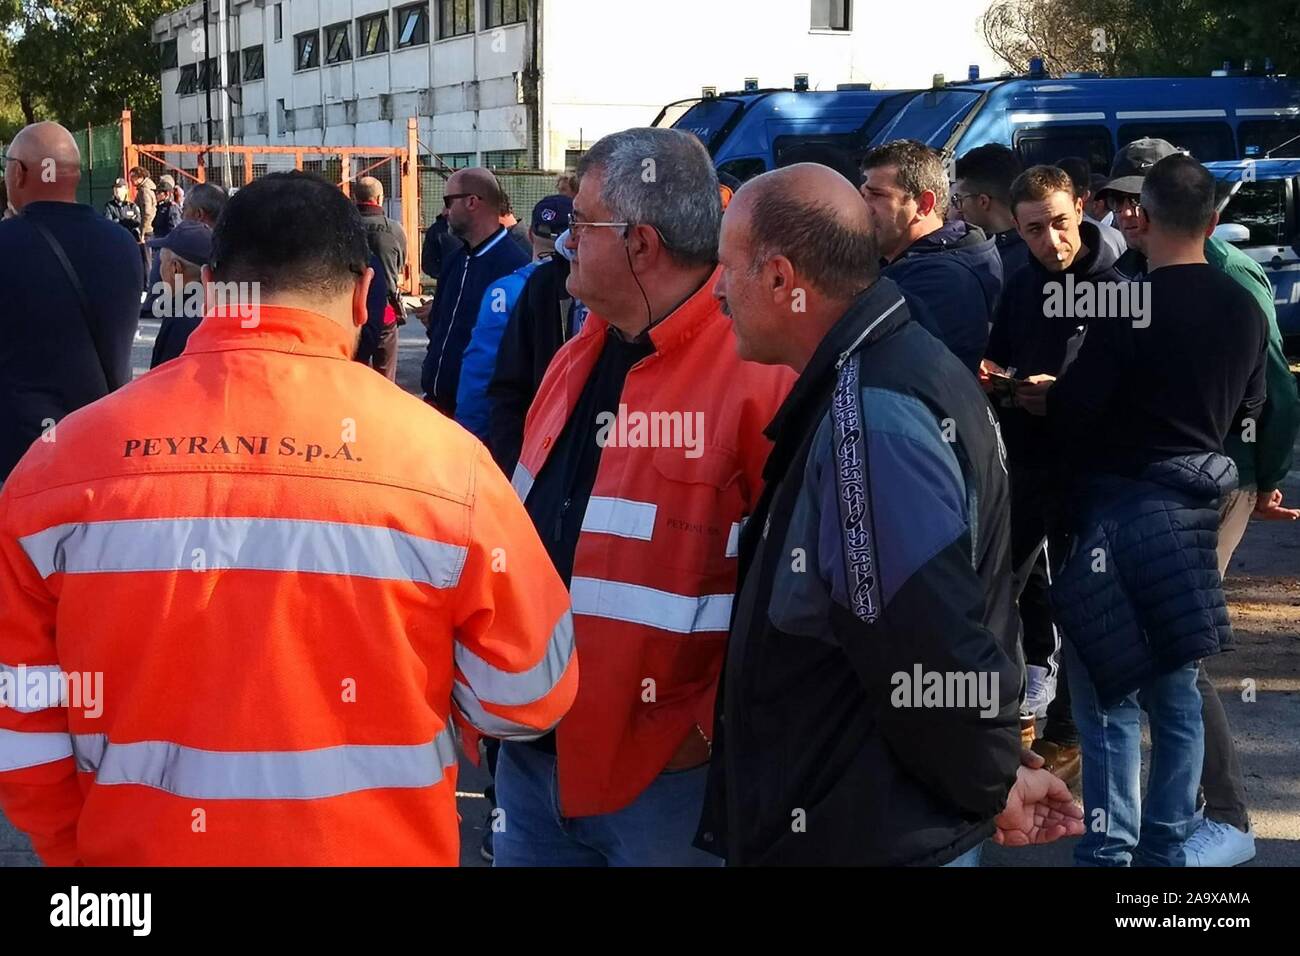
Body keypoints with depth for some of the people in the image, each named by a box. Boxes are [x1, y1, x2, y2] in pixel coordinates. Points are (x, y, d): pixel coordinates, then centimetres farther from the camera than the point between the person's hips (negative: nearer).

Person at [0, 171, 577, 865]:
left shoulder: (60, 462, -10)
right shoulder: (440, 458, -15)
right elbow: (527, 693, -6)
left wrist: (78, 850, 12)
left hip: (135, 848, 2)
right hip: (375, 846, -1)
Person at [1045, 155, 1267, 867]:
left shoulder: (1130, 307, -17)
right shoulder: (1245, 310, 4)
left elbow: (1071, 410, -16)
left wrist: (1038, 394, 4)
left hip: (1120, 509, -6)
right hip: (1195, 507, 7)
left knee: (1108, 693, 1)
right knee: (1176, 693, 14)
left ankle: (1110, 849, 4)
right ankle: (1167, 847, 21)